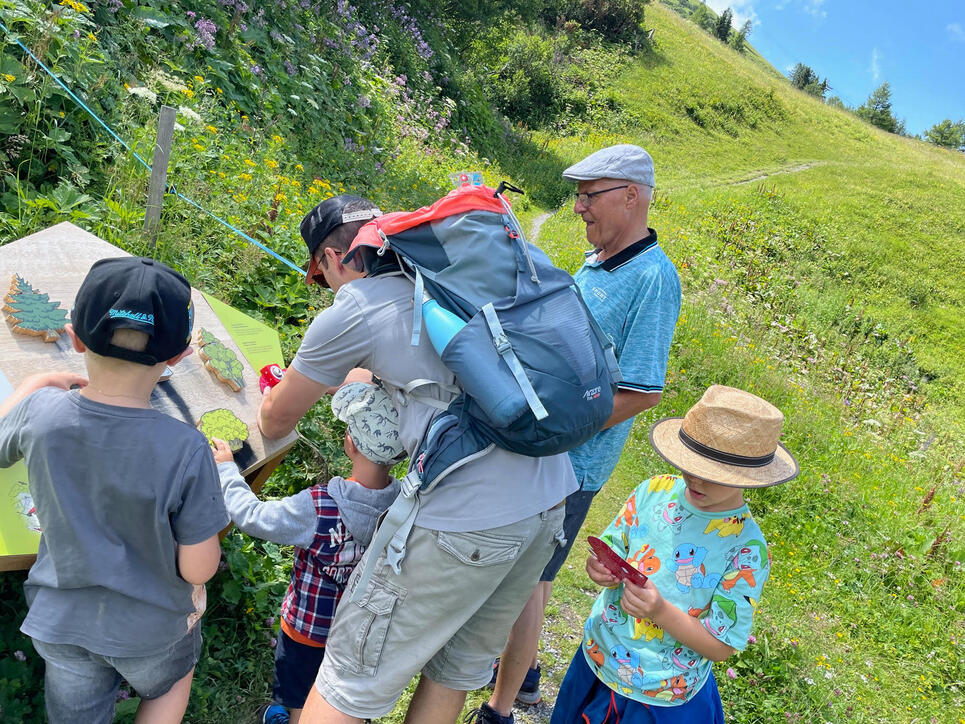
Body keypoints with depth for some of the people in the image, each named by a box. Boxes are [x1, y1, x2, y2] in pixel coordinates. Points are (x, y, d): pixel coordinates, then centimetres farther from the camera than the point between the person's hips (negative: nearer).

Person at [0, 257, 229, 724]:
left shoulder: (40, 412, -22)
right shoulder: (185, 451, -32)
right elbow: (198, 569, -22)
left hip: (59, 620, 3)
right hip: (148, 630, -2)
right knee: (170, 686, 33)